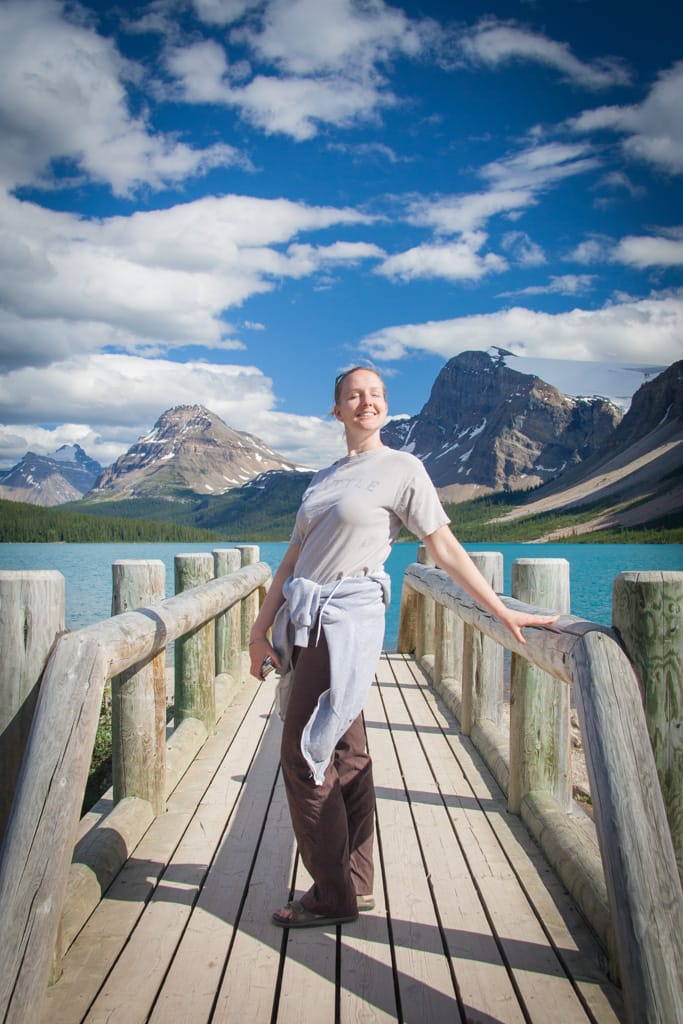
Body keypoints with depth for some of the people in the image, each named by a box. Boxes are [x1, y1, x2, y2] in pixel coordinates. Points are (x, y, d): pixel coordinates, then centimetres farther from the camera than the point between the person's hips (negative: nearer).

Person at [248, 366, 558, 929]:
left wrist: (504, 612, -4)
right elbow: (294, 558, 17)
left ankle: (333, 896, 7)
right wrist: (262, 628, 13)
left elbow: (446, 549, -1)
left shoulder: (401, 469, 0)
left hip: (346, 619, -6)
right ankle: (357, 884, 23)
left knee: (304, 755, -7)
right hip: (302, 620, 6)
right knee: (343, 754, 12)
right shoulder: (324, 478, 18)